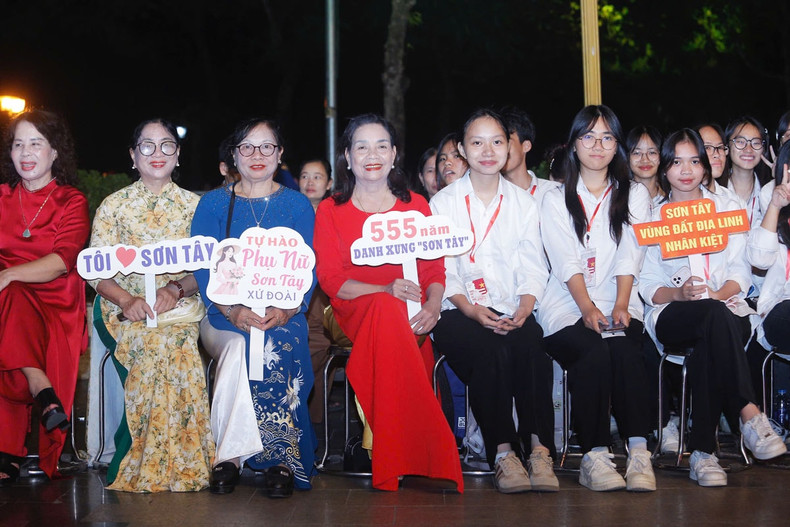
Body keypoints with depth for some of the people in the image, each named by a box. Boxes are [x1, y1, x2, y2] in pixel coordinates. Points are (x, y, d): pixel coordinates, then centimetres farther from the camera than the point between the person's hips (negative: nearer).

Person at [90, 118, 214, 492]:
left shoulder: (193, 205, 12)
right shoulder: (114, 205, 10)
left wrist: (177, 288, -15)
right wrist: (125, 299, -17)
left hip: (181, 306, 1)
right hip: (124, 307, -1)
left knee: (175, 347, -34)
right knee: (152, 349, -34)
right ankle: (127, 465, -22)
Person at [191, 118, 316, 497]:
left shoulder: (298, 205, 11)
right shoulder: (213, 204, 10)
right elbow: (202, 269, 0)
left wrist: (286, 311, -18)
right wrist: (233, 311, -19)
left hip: (282, 318, 0)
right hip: (225, 317, 0)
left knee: (269, 344, -34)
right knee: (240, 344, -33)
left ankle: (230, 456, -26)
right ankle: (278, 460, -25)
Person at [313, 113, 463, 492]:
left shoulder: (416, 206, 17)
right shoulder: (330, 211, 12)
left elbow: (435, 270, 9)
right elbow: (330, 279, 0)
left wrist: (432, 307, -15)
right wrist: (384, 290, -18)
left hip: (410, 316, 1)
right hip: (354, 314, -1)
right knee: (385, 308, -39)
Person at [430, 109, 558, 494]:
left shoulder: (524, 202, 16)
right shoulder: (443, 203, 9)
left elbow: (533, 267, 9)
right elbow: (441, 271, 1)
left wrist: (525, 307, -12)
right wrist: (472, 309, -16)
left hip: (512, 312, 2)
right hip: (460, 312, -2)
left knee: (532, 344, -32)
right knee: (490, 350, -34)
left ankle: (540, 450, -32)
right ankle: (503, 453, -30)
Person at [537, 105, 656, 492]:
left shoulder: (635, 195, 18)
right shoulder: (555, 199, 14)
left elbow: (629, 257, 4)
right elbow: (566, 262, -1)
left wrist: (620, 306, -14)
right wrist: (588, 308, -18)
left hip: (617, 304, 1)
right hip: (568, 307, -1)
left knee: (625, 351, -32)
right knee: (594, 353, -32)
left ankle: (639, 453, -34)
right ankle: (595, 456, -30)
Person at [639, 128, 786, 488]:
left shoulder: (727, 208, 18)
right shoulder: (653, 217, 15)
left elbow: (740, 271, 8)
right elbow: (647, 286, 6)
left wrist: (718, 293, -14)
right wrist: (681, 293, -15)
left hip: (726, 309, 1)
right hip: (672, 315, -1)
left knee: (708, 351, -38)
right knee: (716, 316, -39)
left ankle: (703, 451, -39)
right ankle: (749, 415, -43)